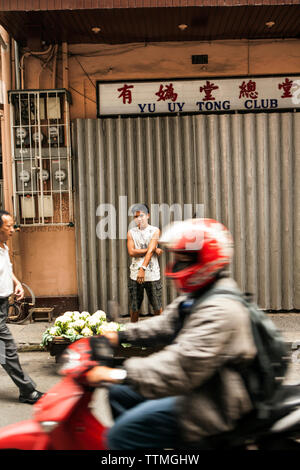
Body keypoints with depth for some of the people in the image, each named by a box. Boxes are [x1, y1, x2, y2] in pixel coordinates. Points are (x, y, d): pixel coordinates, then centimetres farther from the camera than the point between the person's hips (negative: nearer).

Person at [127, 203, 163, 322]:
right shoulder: (131, 232, 9)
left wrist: (143, 269, -20)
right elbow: (131, 252, -5)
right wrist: (153, 249, -8)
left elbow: (150, 251, -9)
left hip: (152, 274, -1)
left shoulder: (155, 231, 3)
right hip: (135, 274, 2)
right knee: (134, 307, 5)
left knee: (157, 306, 4)